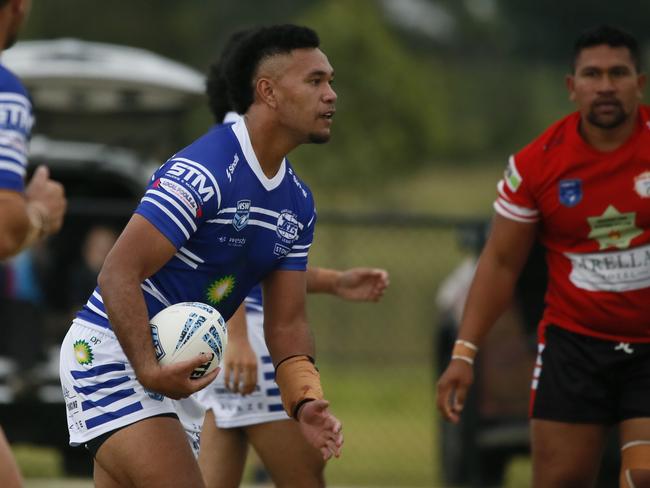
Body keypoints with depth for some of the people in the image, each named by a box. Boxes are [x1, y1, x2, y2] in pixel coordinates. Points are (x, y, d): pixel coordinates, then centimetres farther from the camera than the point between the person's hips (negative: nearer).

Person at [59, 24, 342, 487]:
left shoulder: (298, 204, 8)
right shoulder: (205, 172, -21)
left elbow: (286, 322, 10)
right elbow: (119, 272, -25)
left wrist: (305, 400, -8)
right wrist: (149, 369, -35)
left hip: (160, 366, 10)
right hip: (109, 349, -10)